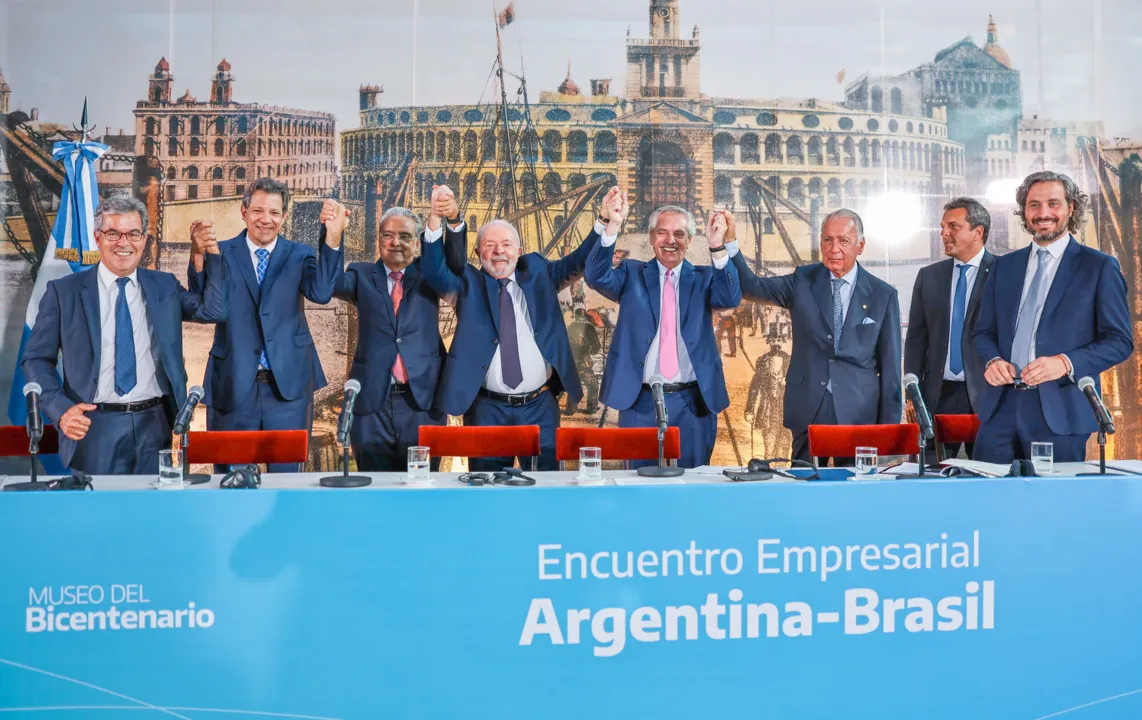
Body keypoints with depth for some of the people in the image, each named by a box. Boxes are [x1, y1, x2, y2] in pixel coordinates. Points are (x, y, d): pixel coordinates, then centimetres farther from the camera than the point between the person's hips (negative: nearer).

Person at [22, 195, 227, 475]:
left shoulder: (164, 286, 10)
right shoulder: (63, 292, 2)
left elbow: (213, 310, -1)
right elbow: (37, 359, 4)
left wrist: (210, 252, -4)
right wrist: (61, 409, -11)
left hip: (156, 426, 2)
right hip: (95, 427, -2)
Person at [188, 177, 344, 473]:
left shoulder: (298, 254, 5)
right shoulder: (222, 253, 2)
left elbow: (321, 292, -15)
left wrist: (333, 237, -28)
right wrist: (199, 255, -35)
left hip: (288, 383, 0)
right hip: (232, 384, 0)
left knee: (287, 473, 9)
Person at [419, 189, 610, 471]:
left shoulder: (538, 273, 10)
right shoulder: (468, 284, 3)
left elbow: (578, 261, 2)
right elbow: (434, 272, -14)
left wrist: (604, 222, -14)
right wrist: (438, 223, -30)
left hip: (540, 408, 1)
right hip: (487, 410, -1)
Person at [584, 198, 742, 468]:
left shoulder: (704, 278, 6)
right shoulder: (632, 274, 5)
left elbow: (731, 299, -12)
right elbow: (597, 278, -12)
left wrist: (717, 247, -27)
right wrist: (613, 226, -26)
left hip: (693, 402, 1)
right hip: (641, 401, 0)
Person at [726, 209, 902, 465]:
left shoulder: (883, 295, 2)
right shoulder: (803, 281, 4)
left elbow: (890, 366, 3)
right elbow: (751, 287, -6)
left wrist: (889, 429, 1)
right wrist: (729, 243, -23)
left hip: (859, 412, -1)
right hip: (807, 409, 1)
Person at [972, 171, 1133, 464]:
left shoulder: (1100, 267, 1)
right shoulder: (1004, 266, 14)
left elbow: (1120, 340, -2)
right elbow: (983, 331, 17)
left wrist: (1066, 362, -17)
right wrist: (992, 360, -6)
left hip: (1060, 410, -3)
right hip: (1001, 406, 3)